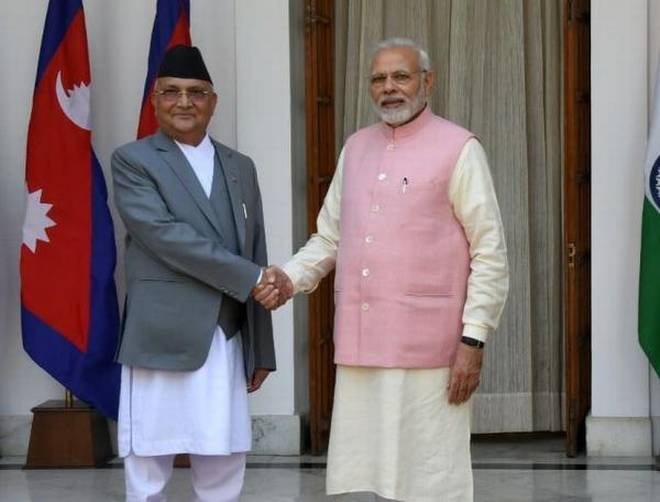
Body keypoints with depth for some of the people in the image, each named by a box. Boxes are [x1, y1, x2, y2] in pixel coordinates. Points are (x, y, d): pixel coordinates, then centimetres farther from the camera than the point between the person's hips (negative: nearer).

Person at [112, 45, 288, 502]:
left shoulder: (240, 167, 16)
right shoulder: (132, 161, 0)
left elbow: (257, 256, 16)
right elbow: (166, 235, -14)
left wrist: (261, 350, 13)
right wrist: (250, 278, -14)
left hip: (227, 343, 5)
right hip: (162, 340, -4)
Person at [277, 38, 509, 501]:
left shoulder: (458, 148, -3)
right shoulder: (356, 147, 15)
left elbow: (490, 253, -6)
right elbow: (329, 237, 20)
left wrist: (474, 340, -11)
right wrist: (290, 279, 1)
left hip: (427, 347, -5)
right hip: (361, 344, 6)